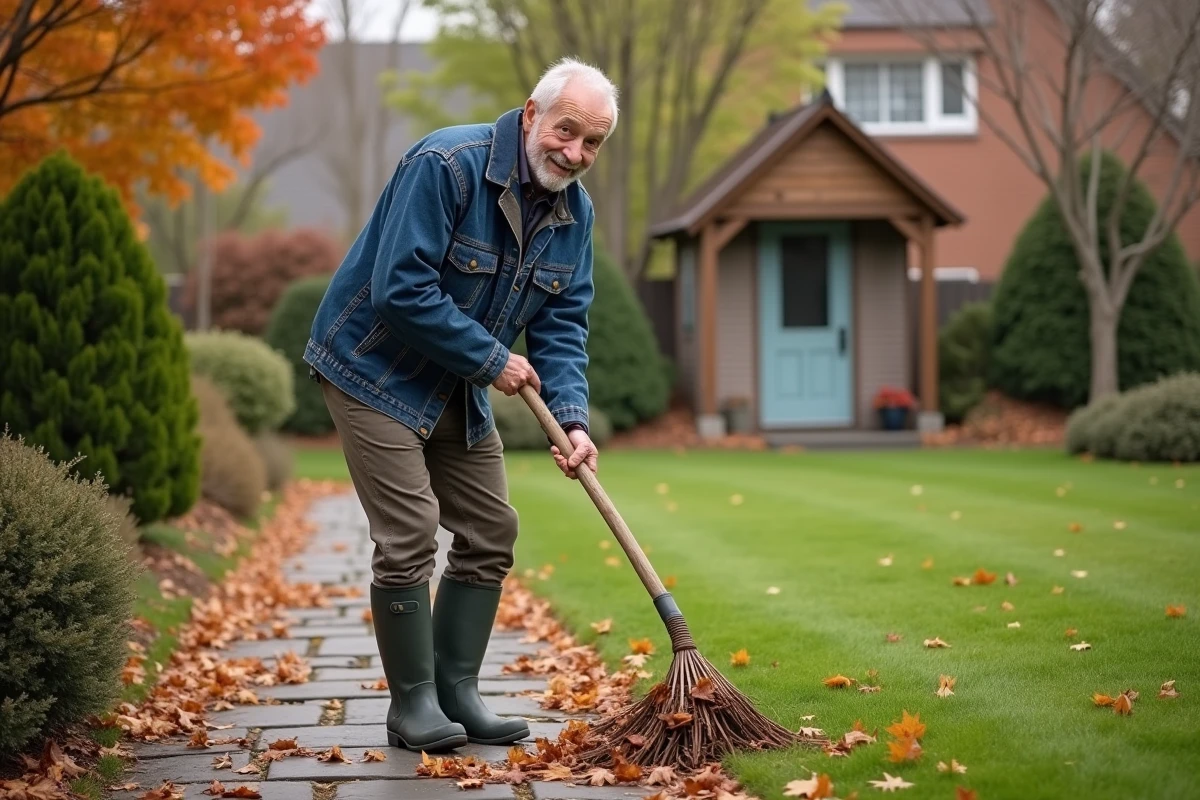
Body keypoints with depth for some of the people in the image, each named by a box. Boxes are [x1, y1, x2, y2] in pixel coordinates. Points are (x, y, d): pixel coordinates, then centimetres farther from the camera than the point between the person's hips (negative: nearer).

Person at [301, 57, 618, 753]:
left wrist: (572, 419, -15)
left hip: (458, 390, 8)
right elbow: (402, 291, -30)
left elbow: (562, 325, 0)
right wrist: (492, 360, -23)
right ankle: (413, 702, 2)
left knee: (491, 532, 7)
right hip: (376, 373, -8)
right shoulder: (445, 166, -26)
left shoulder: (574, 211, -2)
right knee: (410, 536, -11)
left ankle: (457, 691, 18)